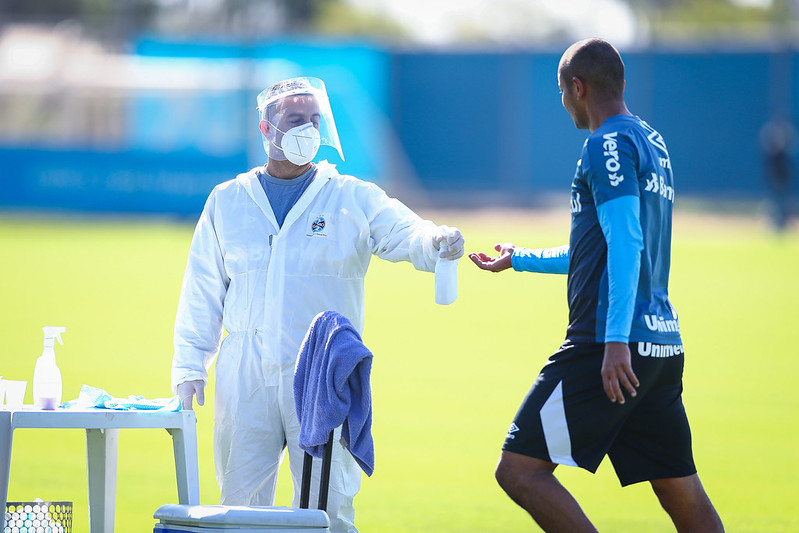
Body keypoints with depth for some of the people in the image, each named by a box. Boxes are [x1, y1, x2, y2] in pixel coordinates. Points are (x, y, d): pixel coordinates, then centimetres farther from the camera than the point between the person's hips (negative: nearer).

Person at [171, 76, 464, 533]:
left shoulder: (353, 199, 6)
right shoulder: (228, 202, 12)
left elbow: (405, 234, -10)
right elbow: (202, 292, 15)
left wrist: (436, 240, -33)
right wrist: (189, 366, 7)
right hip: (245, 378, 2)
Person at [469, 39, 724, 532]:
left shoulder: (609, 144, -7)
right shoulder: (653, 144, 22)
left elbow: (625, 242, -20)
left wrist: (616, 340, -27)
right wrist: (520, 259, 45)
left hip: (611, 349, -9)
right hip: (664, 341, 9)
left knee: (520, 470, -8)